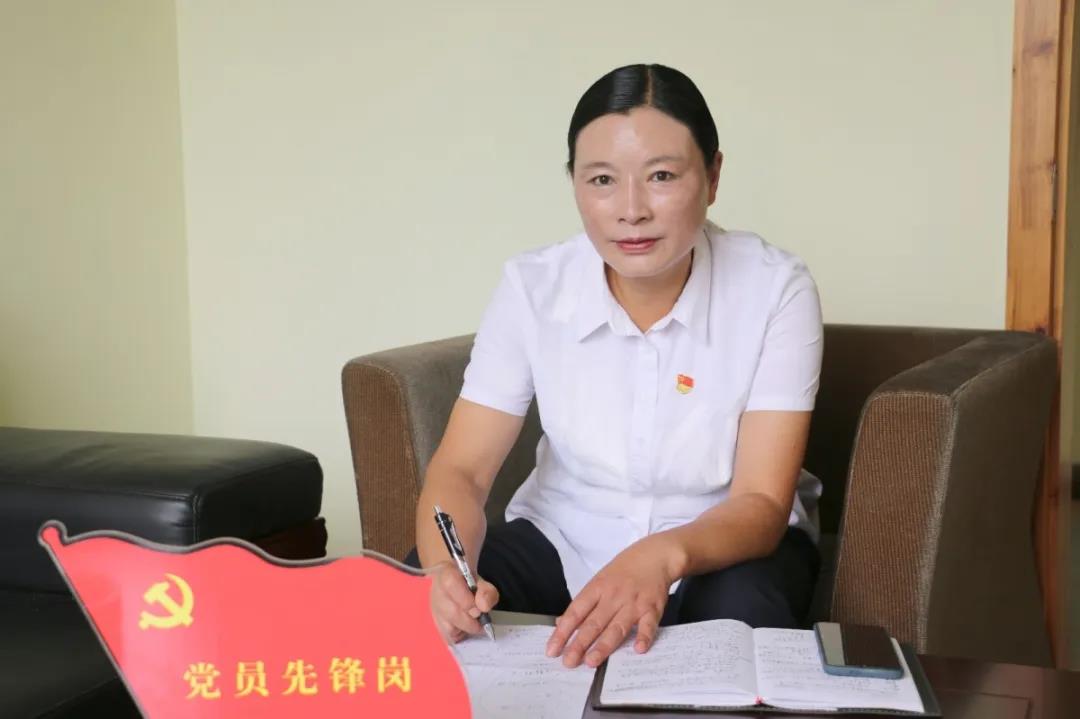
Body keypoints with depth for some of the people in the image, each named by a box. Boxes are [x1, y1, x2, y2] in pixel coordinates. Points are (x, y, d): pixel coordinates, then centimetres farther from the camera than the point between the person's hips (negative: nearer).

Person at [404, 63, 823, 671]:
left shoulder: (776, 289, -19)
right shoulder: (532, 286, -14)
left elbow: (761, 502, -22)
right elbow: (461, 469, -16)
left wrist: (664, 555, -45)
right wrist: (445, 570, -39)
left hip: (724, 542, -1)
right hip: (564, 539, 2)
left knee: (740, 619, -35)